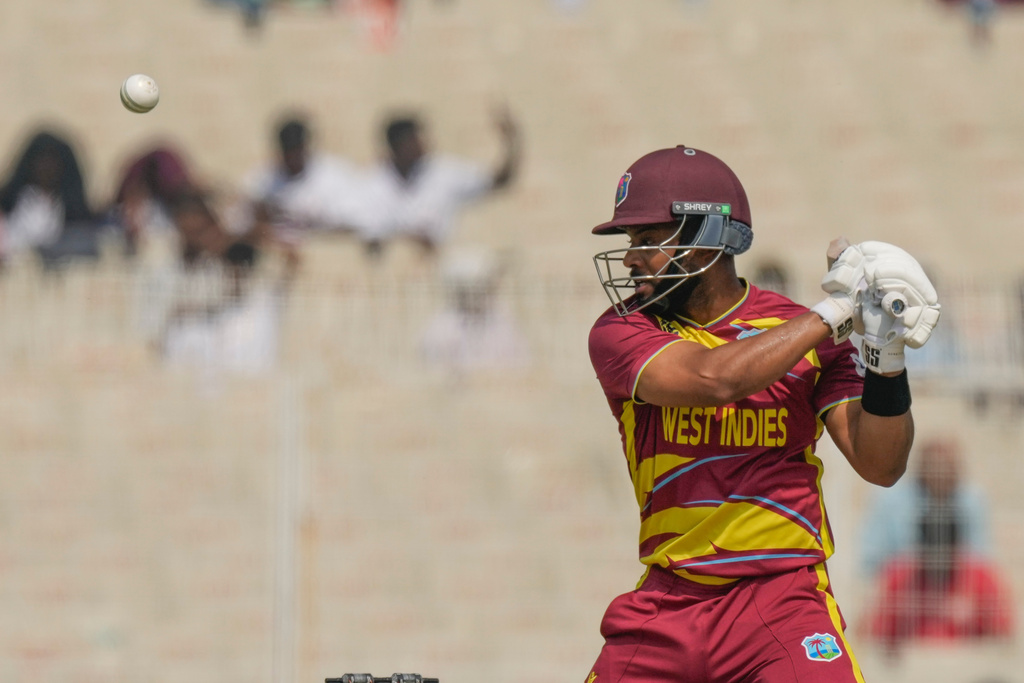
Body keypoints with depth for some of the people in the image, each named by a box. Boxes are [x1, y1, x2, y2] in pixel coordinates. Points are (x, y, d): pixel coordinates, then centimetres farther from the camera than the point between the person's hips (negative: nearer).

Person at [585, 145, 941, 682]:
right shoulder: (621, 333, 0)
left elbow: (880, 466, -2)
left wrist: (885, 359, -17)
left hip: (782, 599, -2)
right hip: (665, 605, 2)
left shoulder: (806, 333, 2)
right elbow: (711, 376, -20)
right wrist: (832, 312, -13)